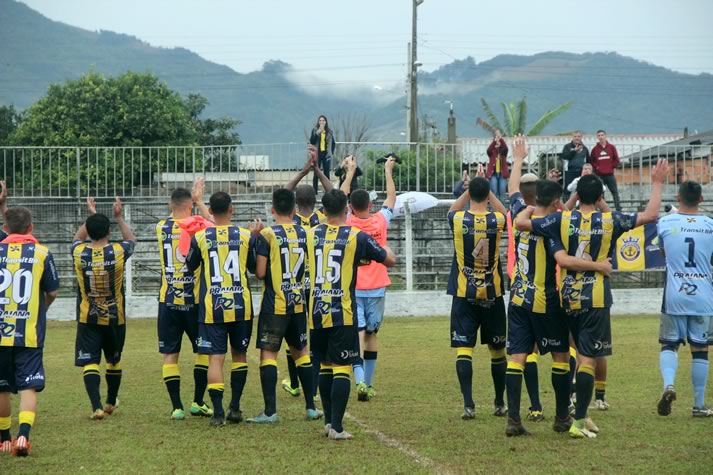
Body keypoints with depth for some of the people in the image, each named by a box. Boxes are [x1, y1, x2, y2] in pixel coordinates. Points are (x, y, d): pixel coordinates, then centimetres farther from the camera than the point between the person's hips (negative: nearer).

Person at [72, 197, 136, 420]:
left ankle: (96, 407, -17)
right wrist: (119, 217, 13)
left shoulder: (79, 252, -10)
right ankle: (111, 402, 35)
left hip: (87, 319, -1)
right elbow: (131, 239, 12)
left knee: (89, 363, -3)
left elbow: (78, 237, 17)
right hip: (115, 318, 1)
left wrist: (90, 216, 21)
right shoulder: (118, 252, -13)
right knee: (114, 361, 19)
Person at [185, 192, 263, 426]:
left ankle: (217, 411, -11)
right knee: (239, 354, 17)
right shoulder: (246, 235, -2)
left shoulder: (200, 237, -5)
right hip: (240, 306, 1)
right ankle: (235, 407, 16)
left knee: (215, 358, -2)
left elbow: (190, 266, 12)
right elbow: (254, 268, 13)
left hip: (212, 308, -1)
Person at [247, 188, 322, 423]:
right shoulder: (304, 234, 3)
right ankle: (311, 407, 18)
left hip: (274, 304, -5)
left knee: (268, 353, -1)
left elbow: (260, 272, -12)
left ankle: (270, 411, -7)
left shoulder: (267, 235, -11)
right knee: (301, 351, 16)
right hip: (298, 302, 5)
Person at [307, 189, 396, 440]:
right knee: (341, 368, -3)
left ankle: (329, 421, 20)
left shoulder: (311, 235, 5)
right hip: (342, 314, -4)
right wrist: (384, 249, 26)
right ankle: (337, 427, -8)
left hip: (316, 313, 4)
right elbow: (390, 260, 4)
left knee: (325, 366, 16)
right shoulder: (356, 237, -5)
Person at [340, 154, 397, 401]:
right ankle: (368, 383, 14)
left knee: (358, 333, -9)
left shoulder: (348, 223, -5)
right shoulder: (380, 221, -3)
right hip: (377, 288, 2)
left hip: (352, 288, -2)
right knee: (371, 334, 11)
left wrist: (350, 172, 22)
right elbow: (391, 197, 14)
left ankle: (360, 380, -26)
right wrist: (388, 171, 25)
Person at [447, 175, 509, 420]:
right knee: (497, 350, 13)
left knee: (463, 348, -3)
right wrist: (488, 192, 18)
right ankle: (500, 403, 22)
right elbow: (505, 213, 20)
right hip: (492, 294, 1)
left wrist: (468, 191, 19)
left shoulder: (458, 220, -7)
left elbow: (452, 210, 19)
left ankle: (468, 404, -15)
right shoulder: (496, 220, -6)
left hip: (464, 295, -1)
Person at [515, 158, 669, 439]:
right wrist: (657, 184, 17)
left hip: (568, 297, 3)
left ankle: (582, 416, 21)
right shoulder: (610, 221, -4)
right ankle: (578, 421, -8)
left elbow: (520, 223, -6)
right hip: (596, 299, -3)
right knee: (588, 359, -4)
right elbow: (650, 215, 4)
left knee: (583, 356, 16)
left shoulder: (562, 219, -3)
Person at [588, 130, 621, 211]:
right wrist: (596, 167, -6)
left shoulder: (611, 147, 5)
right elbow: (591, 161, 5)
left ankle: (618, 209, 4)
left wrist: (612, 167, -1)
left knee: (615, 192, 2)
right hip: (599, 175, -1)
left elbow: (616, 159, 7)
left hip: (610, 175, 1)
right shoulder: (595, 149, 3)